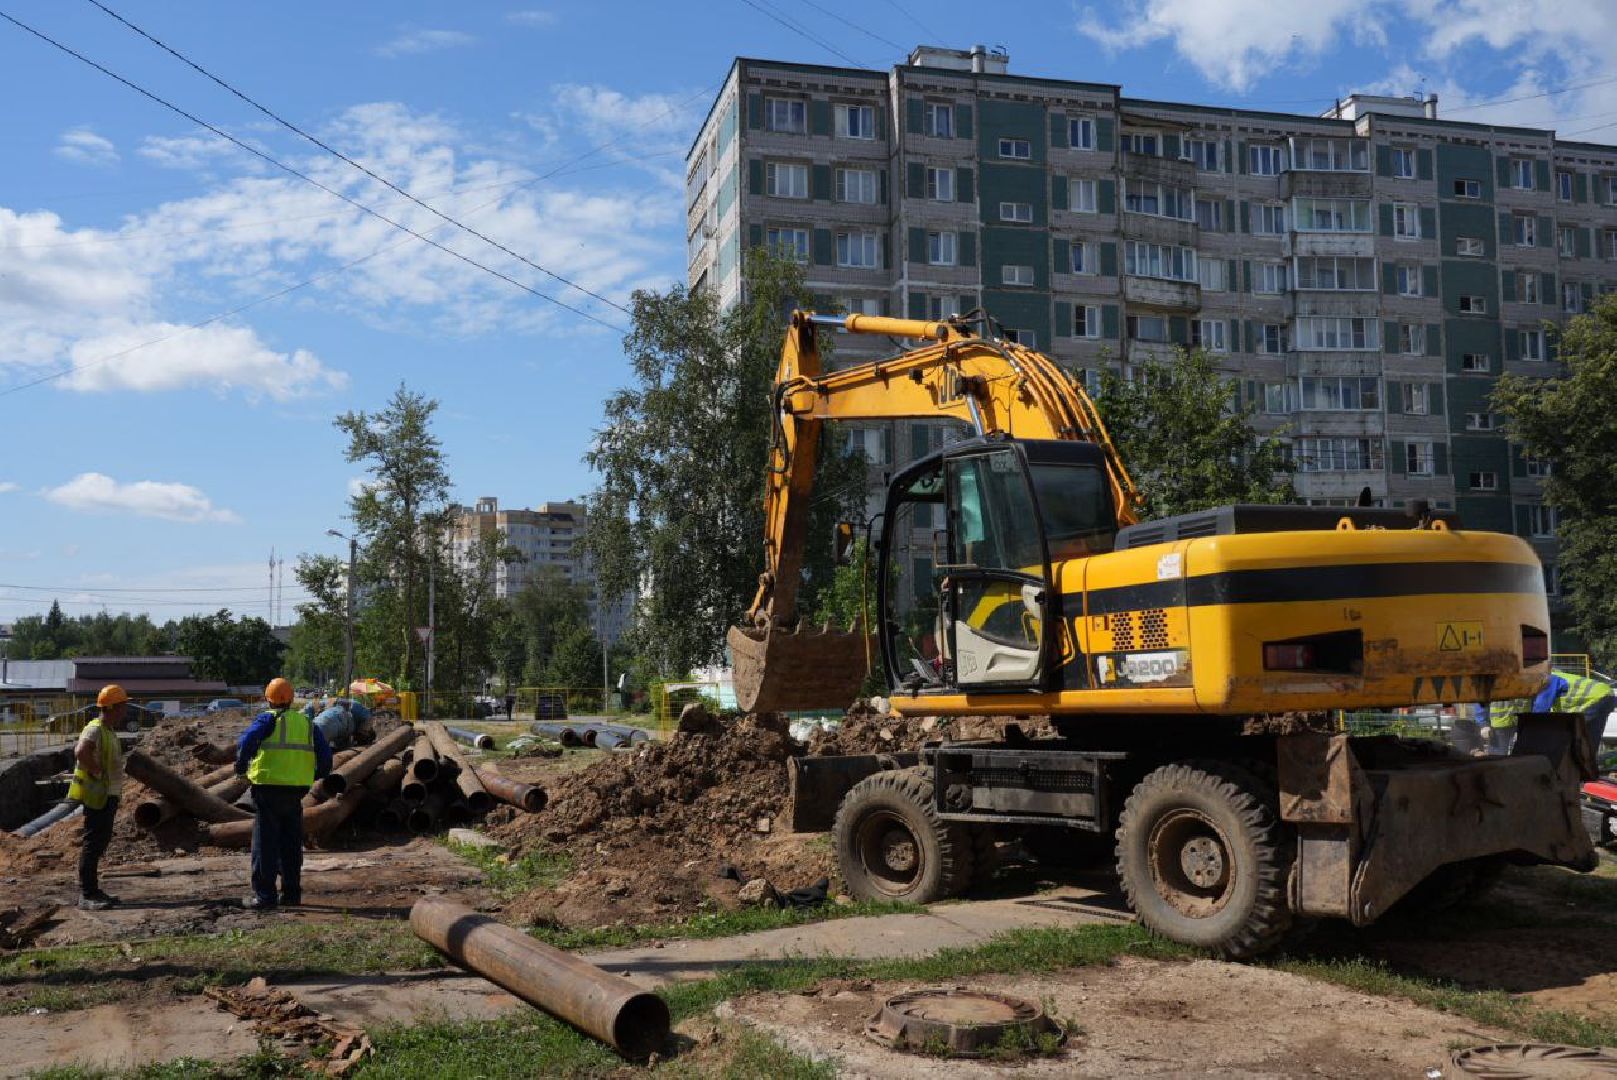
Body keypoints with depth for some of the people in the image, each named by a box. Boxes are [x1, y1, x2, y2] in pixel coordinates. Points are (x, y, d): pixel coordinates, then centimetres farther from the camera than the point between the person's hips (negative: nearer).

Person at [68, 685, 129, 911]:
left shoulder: (109, 730, 15)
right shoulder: (95, 730, -17)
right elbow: (81, 752, -36)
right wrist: (97, 771, -26)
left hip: (108, 795, 10)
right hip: (97, 796, -10)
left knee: (101, 842, 15)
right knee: (93, 843, -7)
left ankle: (92, 890, 23)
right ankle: (86, 896, -4)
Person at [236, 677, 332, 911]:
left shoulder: (269, 719, -3)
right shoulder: (306, 722, 12)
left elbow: (247, 740, -20)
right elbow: (325, 754, 10)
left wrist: (241, 765, -5)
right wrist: (315, 775, 24)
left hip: (269, 787, -5)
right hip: (297, 789, 5)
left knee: (265, 841, 0)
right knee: (291, 843, 15)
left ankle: (264, 895, -1)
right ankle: (291, 893, 19)